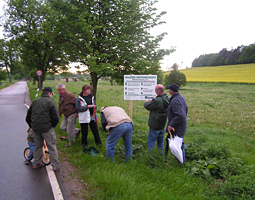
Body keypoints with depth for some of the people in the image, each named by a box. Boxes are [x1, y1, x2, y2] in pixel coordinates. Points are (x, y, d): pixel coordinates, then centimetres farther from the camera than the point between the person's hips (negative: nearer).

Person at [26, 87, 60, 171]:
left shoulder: (35, 101, 10)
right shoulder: (51, 102, -7)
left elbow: (28, 117, 15)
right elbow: (55, 118, -12)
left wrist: (31, 126, 25)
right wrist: (53, 126, 5)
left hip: (35, 128, 6)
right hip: (47, 128, -5)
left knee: (38, 146, 21)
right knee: (52, 147, 4)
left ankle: (36, 163, 32)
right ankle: (55, 166, 10)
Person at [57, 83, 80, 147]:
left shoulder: (70, 95, -20)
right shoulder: (60, 96, 7)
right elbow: (60, 106, 19)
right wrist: (59, 114, 19)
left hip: (71, 114, -9)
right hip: (65, 115, 9)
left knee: (69, 130, 0)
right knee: (62, 127, 10)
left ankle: (71, 142, 23)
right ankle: (77, 131, 27)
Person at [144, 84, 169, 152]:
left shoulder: (157, 101, -27)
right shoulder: (167, 99, 0)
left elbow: (147, 106, -14)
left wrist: (147, 102, 7)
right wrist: (152, 102, 9)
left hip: (155, 125, -8)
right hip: (162, 125, 8)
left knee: (150, 142, 4)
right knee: (160, 142, 20)